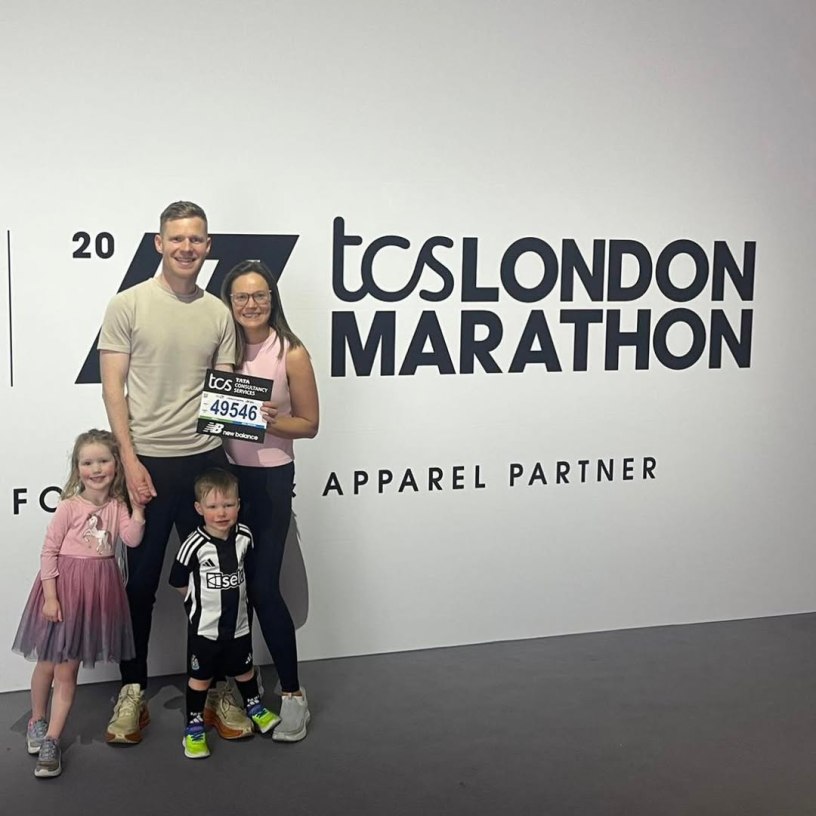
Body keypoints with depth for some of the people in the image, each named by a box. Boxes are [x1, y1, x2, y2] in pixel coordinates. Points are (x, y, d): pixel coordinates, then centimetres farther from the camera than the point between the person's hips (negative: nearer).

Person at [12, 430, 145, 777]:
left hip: (98, 591, 3)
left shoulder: (117, 505, 2)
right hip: (65, 586, -2)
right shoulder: (70, 506, -10)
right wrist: (50, 596, -13)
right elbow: (49, 551, -9)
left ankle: (51, 740, 11)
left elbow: (132, 538, -13)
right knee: (47, 664, 12)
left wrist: (137, 505, -17)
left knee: (68, 670, 6)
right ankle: (37, 722, 36)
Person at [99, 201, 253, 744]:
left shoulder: (219, 313, 7)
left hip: (205, 460, 3)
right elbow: (113, 389, -5)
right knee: (141, 581, 6)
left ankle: (218, 685, 21)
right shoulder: (128, 305, -2)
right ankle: (133, 691, 19)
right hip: (146, 462, -3)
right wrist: (131, 461, -12)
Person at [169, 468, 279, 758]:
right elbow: (178, 581, -10)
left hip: (238, 622, 4)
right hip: (204, 626, -4)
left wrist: (232, 594, 7)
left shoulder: (245, 536, -9)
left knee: (244, 669, 22)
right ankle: (194, 728, 22)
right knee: (199, 677, 9)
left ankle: (255, 708, 44)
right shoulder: (195, 544, -21)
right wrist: (202, 599, 1)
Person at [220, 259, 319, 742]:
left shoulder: (292, 353, -7)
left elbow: (309, 424, -3)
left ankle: (293, 695, 5)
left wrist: (271, 421, -20)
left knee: (263, 586, -6)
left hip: (269, 477, -4)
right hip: (225, 472, 4)